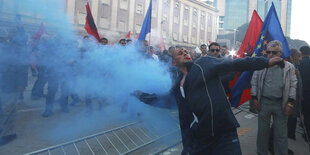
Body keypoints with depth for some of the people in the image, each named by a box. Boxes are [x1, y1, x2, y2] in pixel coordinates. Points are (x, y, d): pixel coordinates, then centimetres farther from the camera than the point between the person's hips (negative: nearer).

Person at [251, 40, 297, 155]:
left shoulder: (289, 67, 0)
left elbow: (293, 85, 3)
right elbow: (254, 82, 4)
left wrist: (290, 103, -3)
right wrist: (255, 99, 0)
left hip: (281, 104, 0)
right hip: (263, 102, 1)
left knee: (281, 134, 9)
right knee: (262, 131, 13)